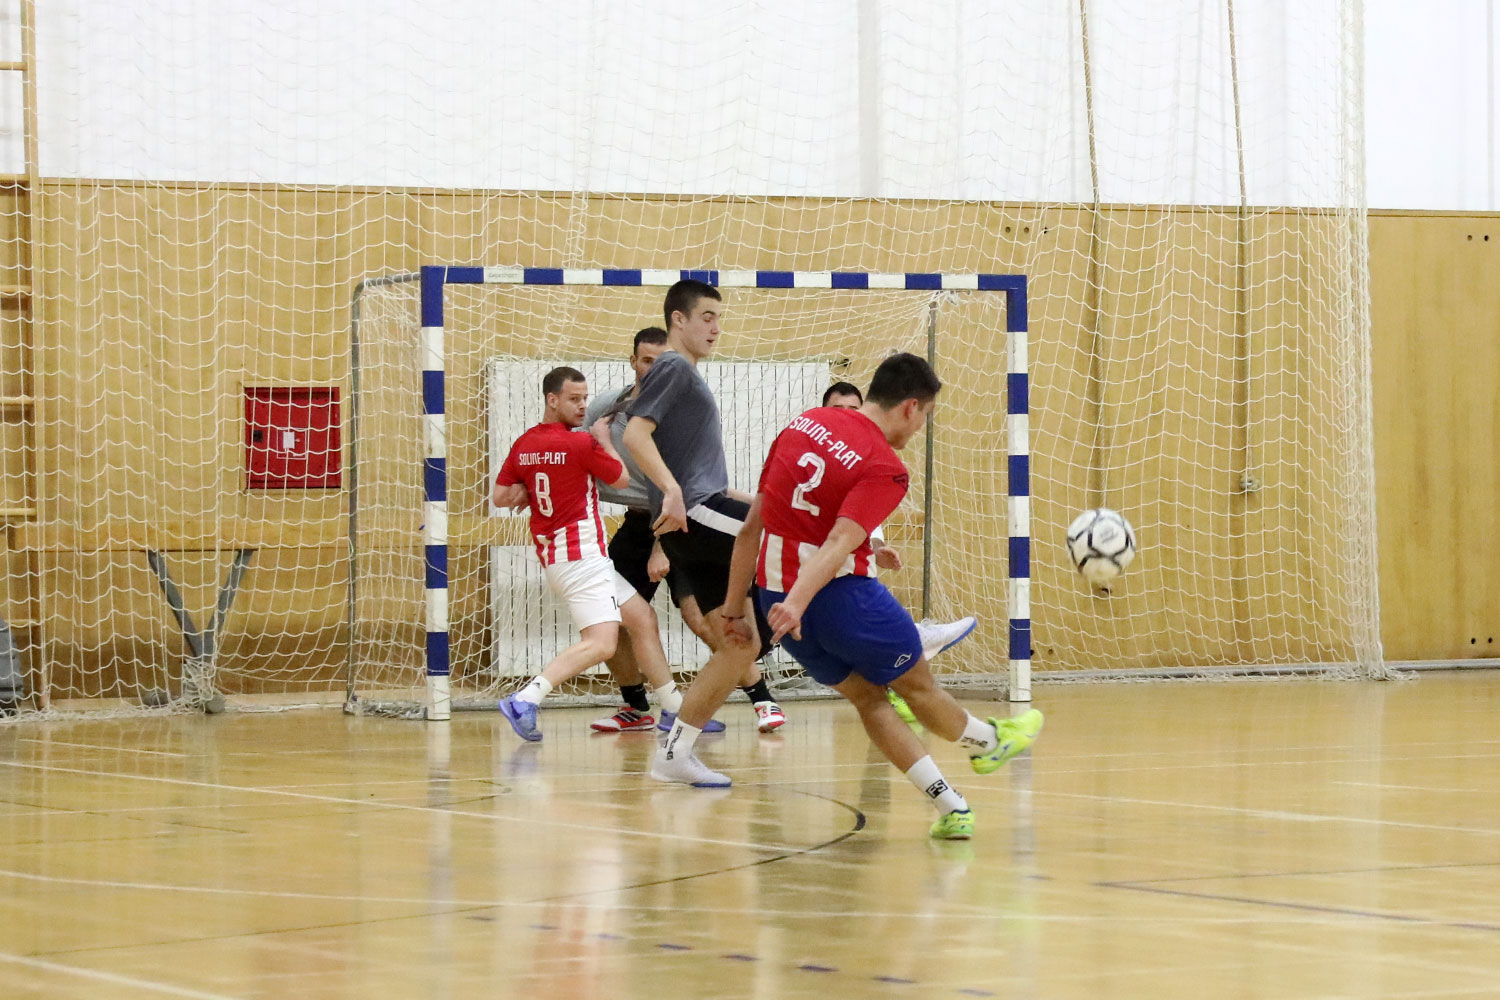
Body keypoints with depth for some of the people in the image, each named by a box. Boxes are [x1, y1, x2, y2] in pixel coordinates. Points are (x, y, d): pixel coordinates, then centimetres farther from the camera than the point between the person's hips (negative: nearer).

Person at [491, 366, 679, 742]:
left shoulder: (524, 445, 7)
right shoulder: (581, 444, -14)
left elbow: (500, 497, 8)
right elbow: (622, 479, 0)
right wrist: (604, 439, 13)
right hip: (580, 554, -10)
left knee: (643, 618, 16)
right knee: (601, 643, -20)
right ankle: (524, 701, -30)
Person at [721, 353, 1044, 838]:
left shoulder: (804, 424, 6)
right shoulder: (885, 470, -13)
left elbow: (750, 528, 9)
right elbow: (839, 543, -29)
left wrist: (734, 609, 14)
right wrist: (796, 604, -41)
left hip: (773, 594, 7)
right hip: (841, 594, -7)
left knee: (867, 696, 18)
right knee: (916, 684, 20)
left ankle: (949, 805, 18)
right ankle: (987, 742, 45)